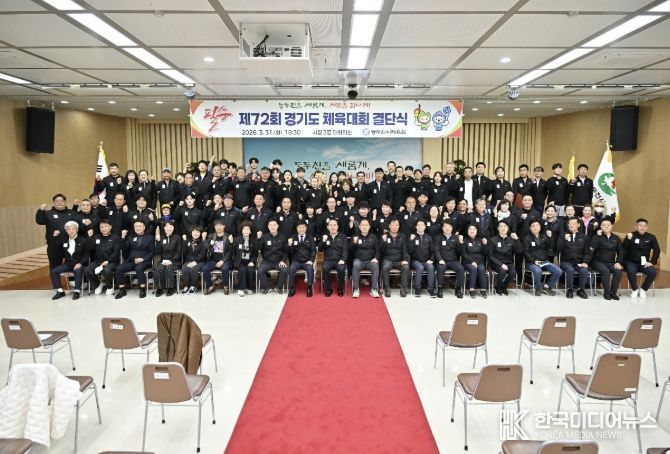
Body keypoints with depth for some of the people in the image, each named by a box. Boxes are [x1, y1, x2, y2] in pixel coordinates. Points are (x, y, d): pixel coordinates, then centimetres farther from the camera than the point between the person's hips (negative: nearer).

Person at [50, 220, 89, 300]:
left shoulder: (83, 240, -4)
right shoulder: (63, 240, 10)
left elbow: (87, 254, -5)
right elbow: (61, 252, 28)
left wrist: (80, 263, -17)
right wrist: (63, 258, 11)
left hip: (79, 264, -5)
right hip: (68, 264, 5)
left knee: (78, 271, -37)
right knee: (53, 271, -15)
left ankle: (77, 291, -26)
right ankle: (60, 291, -7)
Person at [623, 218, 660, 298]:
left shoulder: (651, 237, 5)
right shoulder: (631, 236, -3)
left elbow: (657, 251, 6)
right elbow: (623, 249, -14)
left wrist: (652, 262, -5)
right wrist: (628, 239, -29)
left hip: (644, 263, 3)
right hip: (631, 262, -3)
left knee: (652, 272, -27)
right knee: (631, 271, -34)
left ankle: (643, 289, 0)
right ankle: (634, 289, -6)